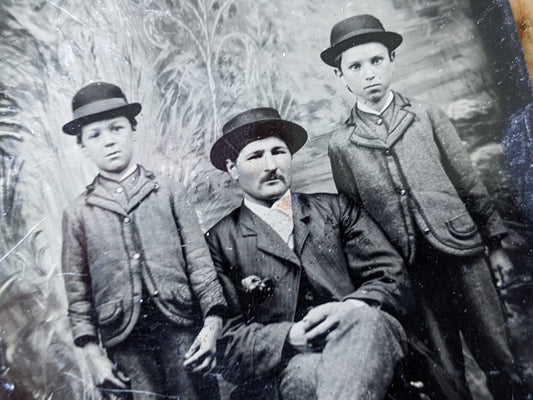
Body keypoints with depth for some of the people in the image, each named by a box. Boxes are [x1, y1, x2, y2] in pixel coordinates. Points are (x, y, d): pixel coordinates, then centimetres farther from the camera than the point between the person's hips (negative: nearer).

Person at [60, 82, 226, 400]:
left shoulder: (169, 195, 5)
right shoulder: (79, 213, 7)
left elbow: (200, 263, 1)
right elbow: (78, 292, 7)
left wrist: (212, 322, -7)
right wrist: (93, 353, 1)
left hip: (181, 332, 0)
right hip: (125, 343, 1)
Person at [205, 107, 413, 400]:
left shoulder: (335, 209, 14)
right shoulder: (219, 242, 6)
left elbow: (393, 277, 6)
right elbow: (227, 340, 0)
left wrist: (353, 307, -17)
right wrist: (292, 337, -18)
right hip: (284, 371, -2)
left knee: (365, 318, -30)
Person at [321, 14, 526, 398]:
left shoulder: (426, 115, 5)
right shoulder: (341, 143, 1)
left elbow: (470, 184, 8)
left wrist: (495, 245, 7)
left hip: (463, 254, 1)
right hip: (409, 271, -1)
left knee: (500, 363, 10)